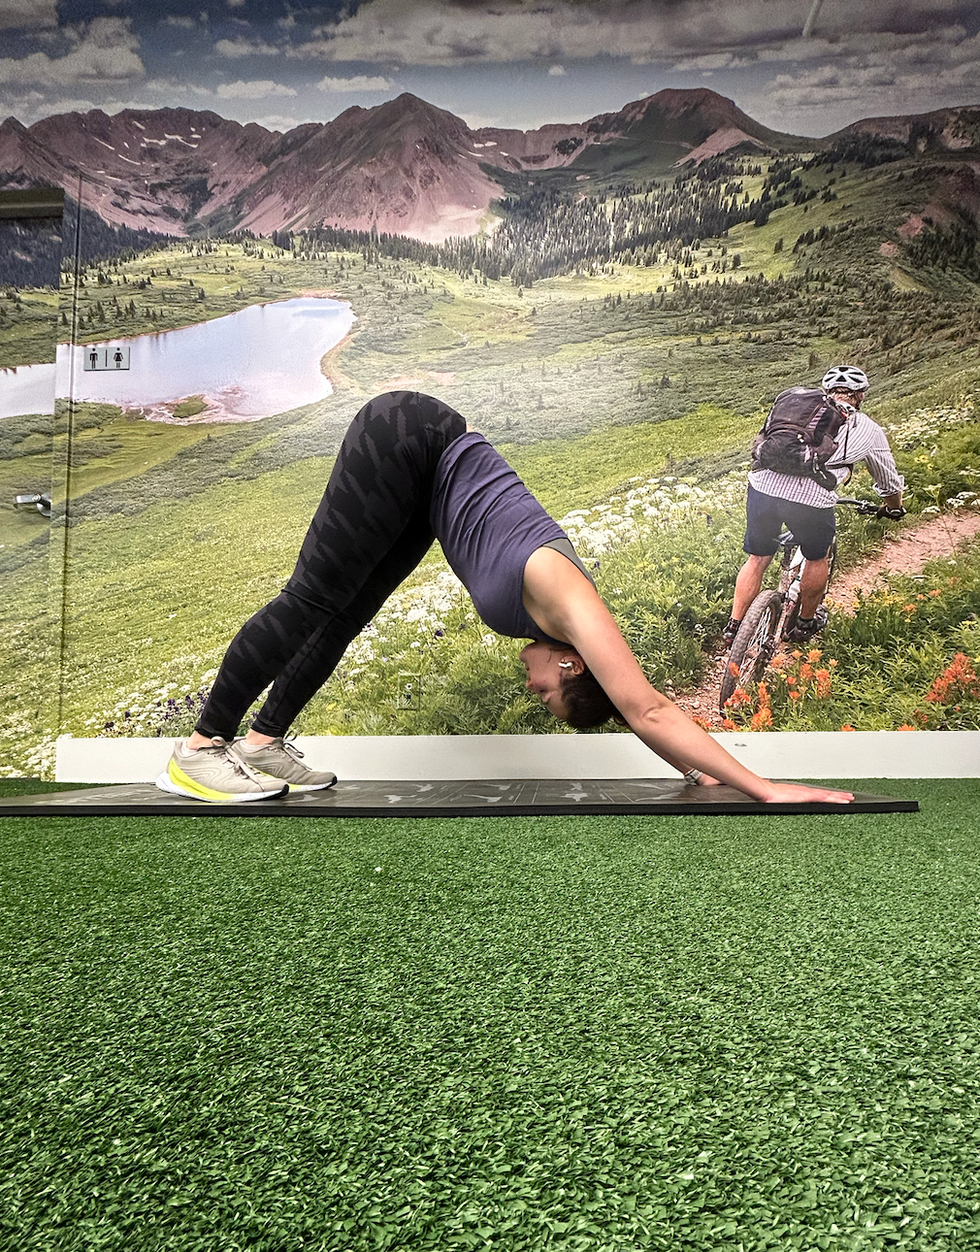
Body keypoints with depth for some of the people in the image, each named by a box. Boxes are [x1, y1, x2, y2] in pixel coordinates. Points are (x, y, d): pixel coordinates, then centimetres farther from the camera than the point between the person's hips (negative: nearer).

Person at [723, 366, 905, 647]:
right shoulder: (868, 430, 21)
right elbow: (890, 482, 34)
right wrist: (893, 507, 55)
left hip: (762, 485, 3)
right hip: (811, 498, -2)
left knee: (757, 559, 23)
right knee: (817, 558, 26)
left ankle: (735, 627, 26)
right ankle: (806, 623, 40)